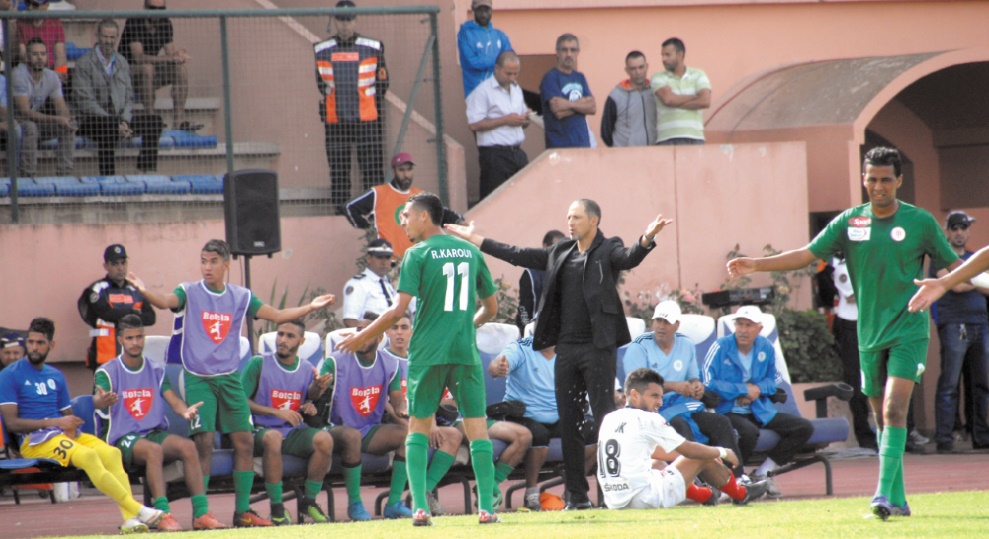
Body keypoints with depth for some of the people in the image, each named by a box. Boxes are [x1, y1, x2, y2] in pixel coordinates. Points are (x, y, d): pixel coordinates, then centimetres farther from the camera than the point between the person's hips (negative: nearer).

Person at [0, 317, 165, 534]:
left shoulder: (56, 377, 21)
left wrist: (70, 427, -4)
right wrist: (56, 422, -14)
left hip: (64, 435, 6)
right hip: (34, 441, -6)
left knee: (110, 452, -23)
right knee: (88, 455, -32)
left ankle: (130, 518, -36)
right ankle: (137, 509, -32)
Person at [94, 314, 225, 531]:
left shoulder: (156, 371, 14)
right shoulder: (107, 372, 0)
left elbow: (172, 398, 3)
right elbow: (98, 399, -19)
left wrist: (185, 410, -22)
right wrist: (102, 401, -46)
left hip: (155, 433, 4)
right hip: (122, 438, -4)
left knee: (187, 446, -27)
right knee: (153, 450, -37)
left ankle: (201, 513, -30)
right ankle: (163, 514, -43)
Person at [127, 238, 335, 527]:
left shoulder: (241, 297, 7)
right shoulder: (190, 293, -2)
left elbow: (277, 315, 9)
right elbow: (167, 301, -22)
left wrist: (310, 307, -2)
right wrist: (145, 292, -43)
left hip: (229, 378, 4)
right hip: (198, 378, -4)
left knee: (245, 441, 0)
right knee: (204, 442, -11)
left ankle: (243, 511, 10)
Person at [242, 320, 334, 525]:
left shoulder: (307, 370, 10)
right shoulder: (259, 363, -2)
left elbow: (309, 401, 13)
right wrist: (277, 412, -15)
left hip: (295, 431, 4)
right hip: (263, 429, -4)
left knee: (324, 439, -27)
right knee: (273, 437, -39)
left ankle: (309, 502, -10)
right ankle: (277, 508, -29)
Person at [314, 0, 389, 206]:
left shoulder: (373, 48, 3)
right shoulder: (322, 51, 7)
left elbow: (382, 83, 9)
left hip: (367, 120, -1)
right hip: (335, 123, 1)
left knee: (373, 172, -4)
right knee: (338, 174, 3)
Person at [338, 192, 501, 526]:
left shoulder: (418, 255, -5)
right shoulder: (470, 252, 10)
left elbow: (399, 310, -11)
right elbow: (491, 308, 16)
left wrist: (361, 338, -1)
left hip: (427, 353, -3)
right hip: (466, 351, 3)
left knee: (418, 426, 9)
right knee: (477, 427, 4)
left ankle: (420, 508, -1)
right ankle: (486, 508, -2)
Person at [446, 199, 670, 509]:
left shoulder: (607, 251, -2)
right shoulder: (560, 254, 16)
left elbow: (629, 259, -22)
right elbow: (517, 256, 23)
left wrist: (647, 239, -44)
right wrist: (473, 238, 26)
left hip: (598, 347, -6)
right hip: (567, 347, 6)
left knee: (605, 419, -7)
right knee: (568, 422, 7)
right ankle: (577, 494, 12)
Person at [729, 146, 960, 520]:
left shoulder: (920, 222, -2)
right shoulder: (850, 222, 4)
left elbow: (953, 267, 4)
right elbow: (807, 255, 2)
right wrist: (757, 264, -7)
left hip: (908, 331, -4)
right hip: (870, 334, 4)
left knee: (894, 410, -18)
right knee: (881, 417, 7)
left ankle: (884, 493, -24)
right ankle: (898, 500, 14)